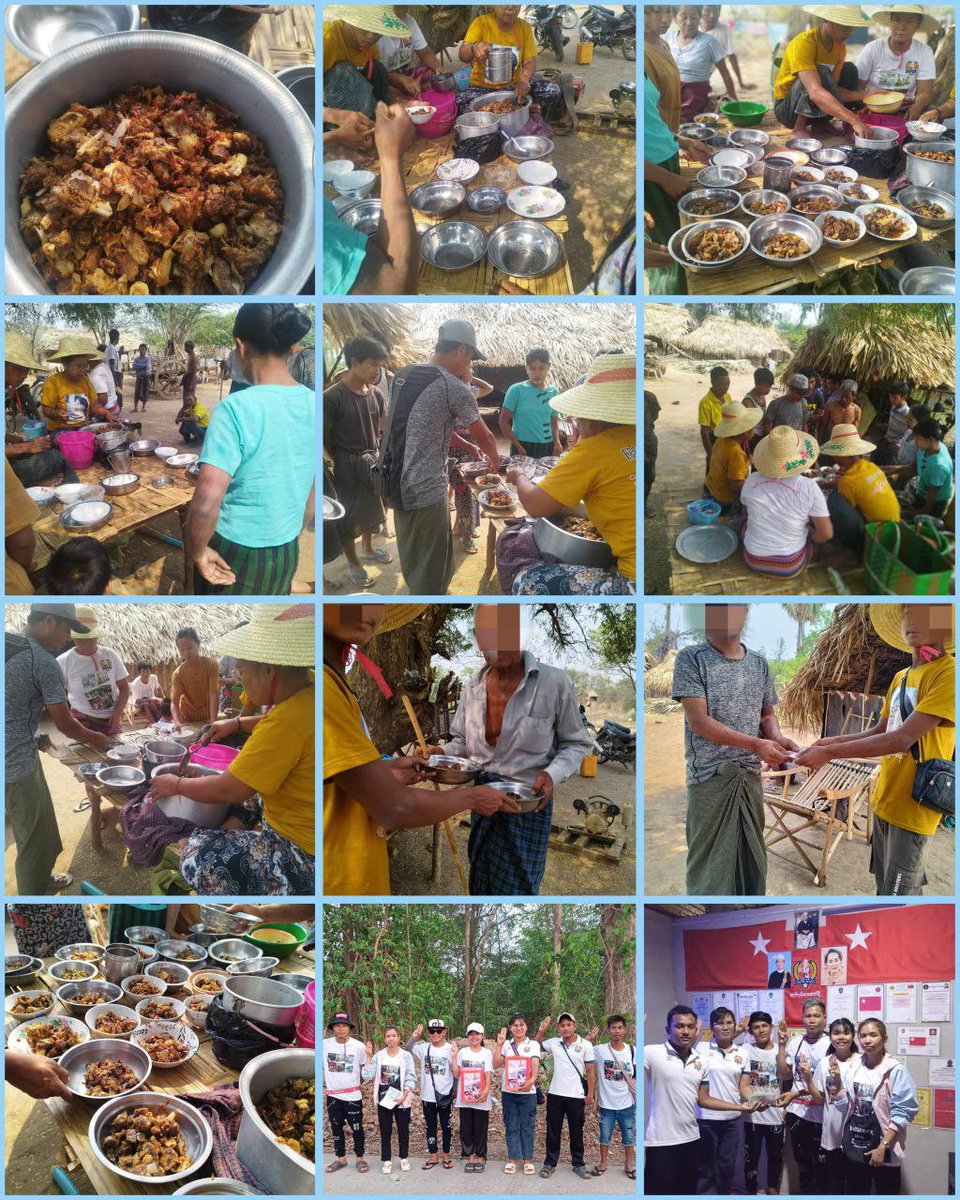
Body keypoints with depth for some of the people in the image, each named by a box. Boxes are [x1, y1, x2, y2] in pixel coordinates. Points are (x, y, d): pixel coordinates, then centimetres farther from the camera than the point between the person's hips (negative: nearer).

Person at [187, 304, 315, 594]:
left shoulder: (237, 408, -24)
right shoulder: (313, 405, -4)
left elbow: (205, 504, -32)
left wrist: (198, 551, -15)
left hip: (233, 554, -5)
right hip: (287, 554, 5)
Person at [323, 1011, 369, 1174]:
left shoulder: (359, 1046, -9)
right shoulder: (324, 1045, -6)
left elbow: (364, 1068, 4)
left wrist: (363, 1086, 2)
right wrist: (322, 1087, 3)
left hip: (353, 1096, -2)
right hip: (333, 1095, 2)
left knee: (357, 1128, 5)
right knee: (336, 1128, 12)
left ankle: (360, 1158, 20)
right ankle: (341, 1158, 26)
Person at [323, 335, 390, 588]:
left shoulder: (377, 394, -1)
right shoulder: (333, 397, -19)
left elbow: (380, 431, 10)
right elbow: (324, 439, -12)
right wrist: (340, 463, -7)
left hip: (373, 461, 6)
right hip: (348, 465, -6)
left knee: (371, 508, 21)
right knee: (349, 514, 5)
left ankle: (368, 549, 42)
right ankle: (352, 563, 19)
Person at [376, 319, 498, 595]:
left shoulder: (403, 376, 10)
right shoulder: (455, 388, -13)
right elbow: (485, 437, 1)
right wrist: (494, 458, 22)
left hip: (397, 486, 8)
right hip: (425, 491, -8)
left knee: (413, 567, 21)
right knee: (431, 575, 1)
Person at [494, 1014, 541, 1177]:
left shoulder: (533, 1044, 2)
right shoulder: (506, 1045, 6)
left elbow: (535, 1064, -11)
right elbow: (496, 1065, -3)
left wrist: (532, 1079, -31)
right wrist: (499, 1045, -13)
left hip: (528, 1091, -1)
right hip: (508, 1091, 1)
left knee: (527, 1126, 3)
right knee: (511, 1126, 6)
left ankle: (527, 1159, 11)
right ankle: (512, 1159, 13)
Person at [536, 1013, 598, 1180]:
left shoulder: (585, 1045, -5)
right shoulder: (553, 1043, 0)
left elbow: (591, 1072, -2)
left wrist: (590, 1094, -6)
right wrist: (541, 1031, -2)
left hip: (576, 1096, -2)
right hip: (555, 1094, 2)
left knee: (576, 1132, 8)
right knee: (553, 1131, 8)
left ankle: (578, 1164, 20)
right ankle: (550, 1163, 18)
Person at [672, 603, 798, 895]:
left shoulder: (759, 663, 10)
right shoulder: (691, 659, -6)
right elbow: (698, 720, -13)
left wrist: (776, 737, -7)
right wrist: (757, 744, -20)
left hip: (750, 775, 5)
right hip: (709, 777, -5)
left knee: (752, 860, 10)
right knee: (711, 863, -2)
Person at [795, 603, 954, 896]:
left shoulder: (948, 673, -18)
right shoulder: (900, 677, 10)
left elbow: (902, 739, -24)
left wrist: (829, 753, -21)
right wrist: (834, 741, 4)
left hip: (913, 806, -8)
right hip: (884, 800, 8)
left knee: (897, 892, -3)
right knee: (884, 885, 16)